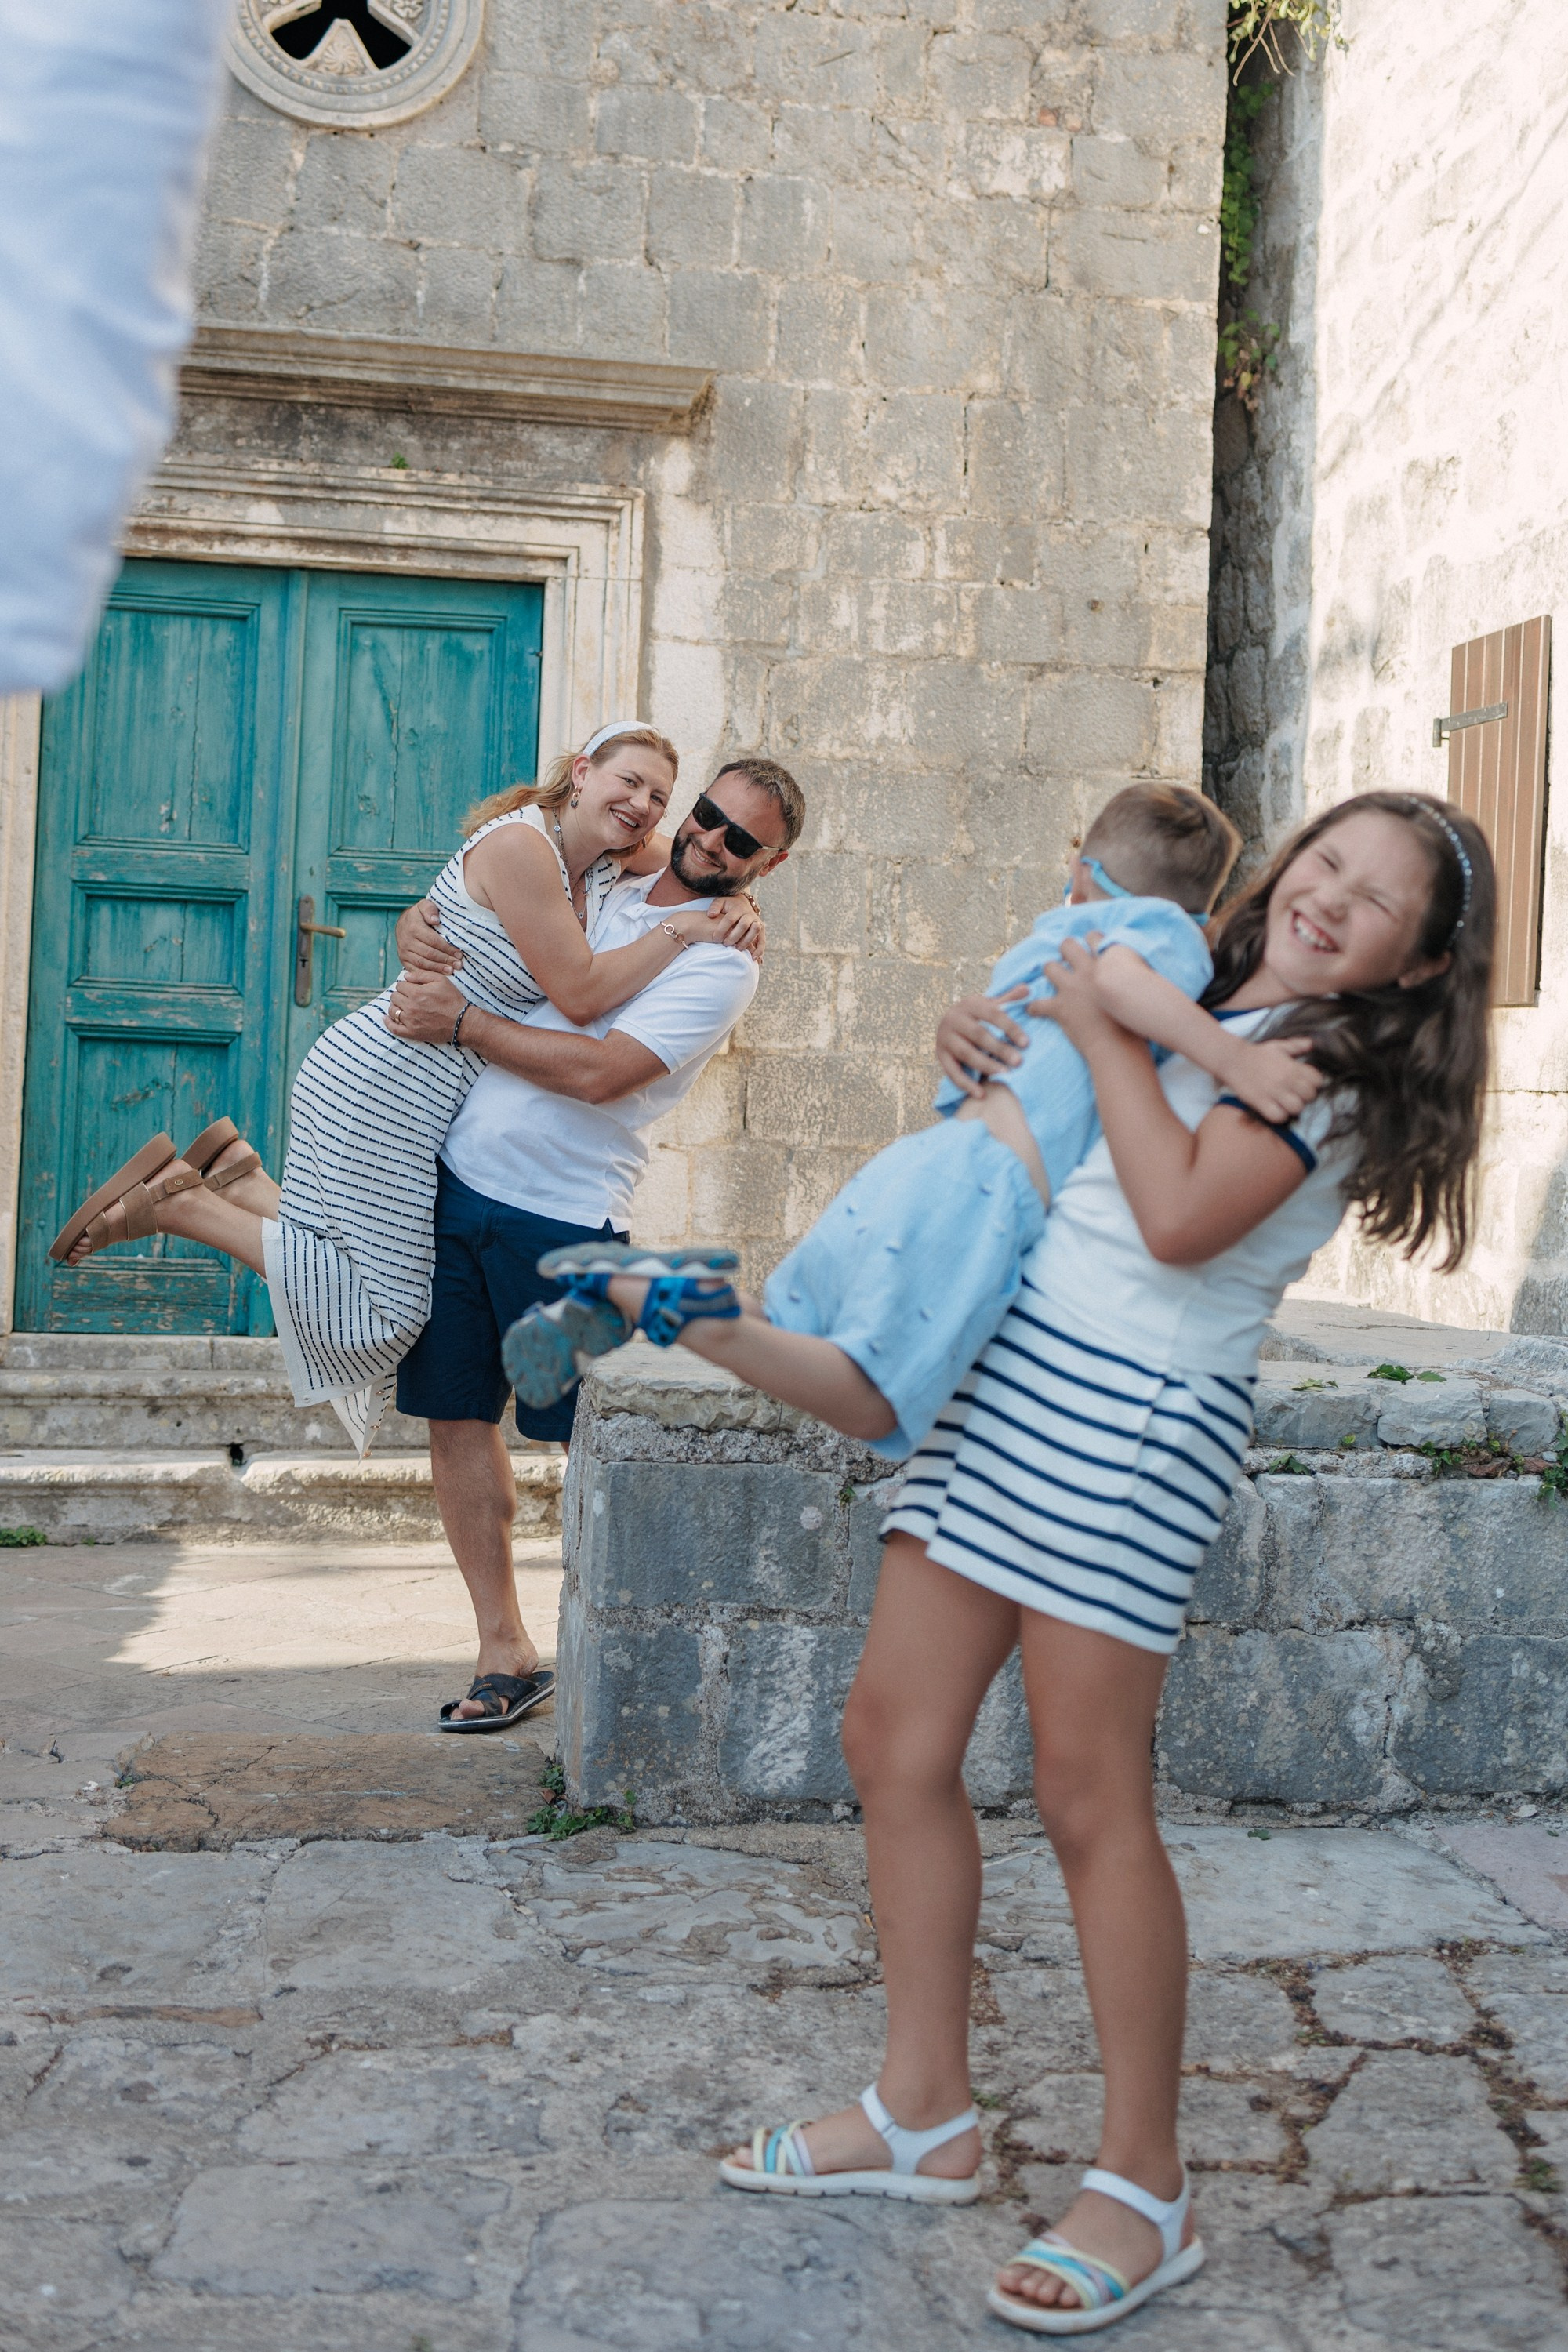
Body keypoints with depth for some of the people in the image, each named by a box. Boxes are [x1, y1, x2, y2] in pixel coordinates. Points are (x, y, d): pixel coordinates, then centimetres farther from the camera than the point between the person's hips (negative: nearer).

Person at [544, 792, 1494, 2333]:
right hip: (1005, 1379, 8)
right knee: (895, 1735, 9)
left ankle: (1144, 2193, 10)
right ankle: (923, 2117, 22)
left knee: (1089, 1798, -5)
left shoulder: (1331, 1057, -5)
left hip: (1130, 1421, -8)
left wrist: (1100, 1030, -10)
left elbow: (1182, 1217, -20)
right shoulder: (1202, 1005, 17)